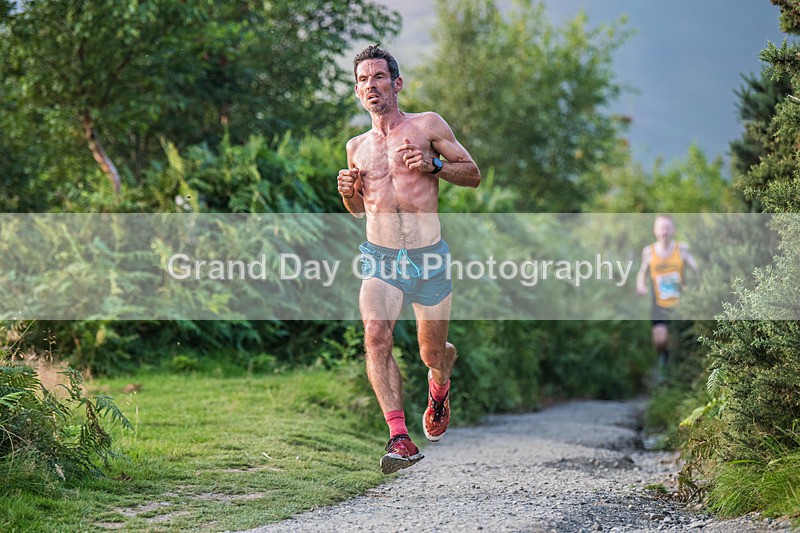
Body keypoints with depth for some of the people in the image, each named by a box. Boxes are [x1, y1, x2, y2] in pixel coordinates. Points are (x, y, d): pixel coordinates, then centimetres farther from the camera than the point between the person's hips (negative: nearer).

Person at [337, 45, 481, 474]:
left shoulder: (427, 125, 2)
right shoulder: (357, 147, 12)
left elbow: (474, 175, 4)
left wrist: (434, 165, -13)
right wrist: (348, 192, 2)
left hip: (430, 260, -1)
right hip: (380, 260, 1)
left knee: (433, 354, 11)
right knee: (375, 338, -25)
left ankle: (439, 388, 48)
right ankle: (400, 438, -28)